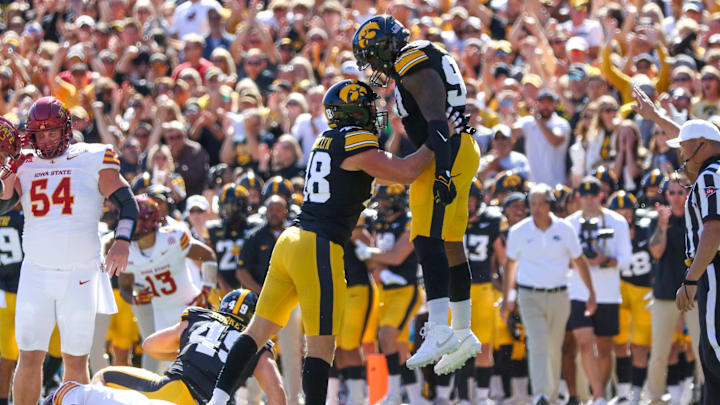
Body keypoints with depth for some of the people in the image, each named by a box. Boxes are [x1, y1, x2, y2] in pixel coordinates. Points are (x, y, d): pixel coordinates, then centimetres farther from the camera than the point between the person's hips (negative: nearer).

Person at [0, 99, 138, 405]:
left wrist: (122, 242, -16)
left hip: (80, 276, -1)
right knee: (29, 357, -5)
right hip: (36, 274, 1)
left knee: (76, 361, 2)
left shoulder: (93, 160, 0)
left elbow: (127, 203, -1)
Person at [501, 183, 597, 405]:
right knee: (538, 343, -19)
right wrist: (506, 298, 15)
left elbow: (579, 262, 10)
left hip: (558, 296, 2)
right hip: (529, 296, -2)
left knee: (554, 348, 7)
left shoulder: (565, 229, -1)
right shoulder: (519, 231, -2)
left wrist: (591, 293, 10)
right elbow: (511, 264, 12)